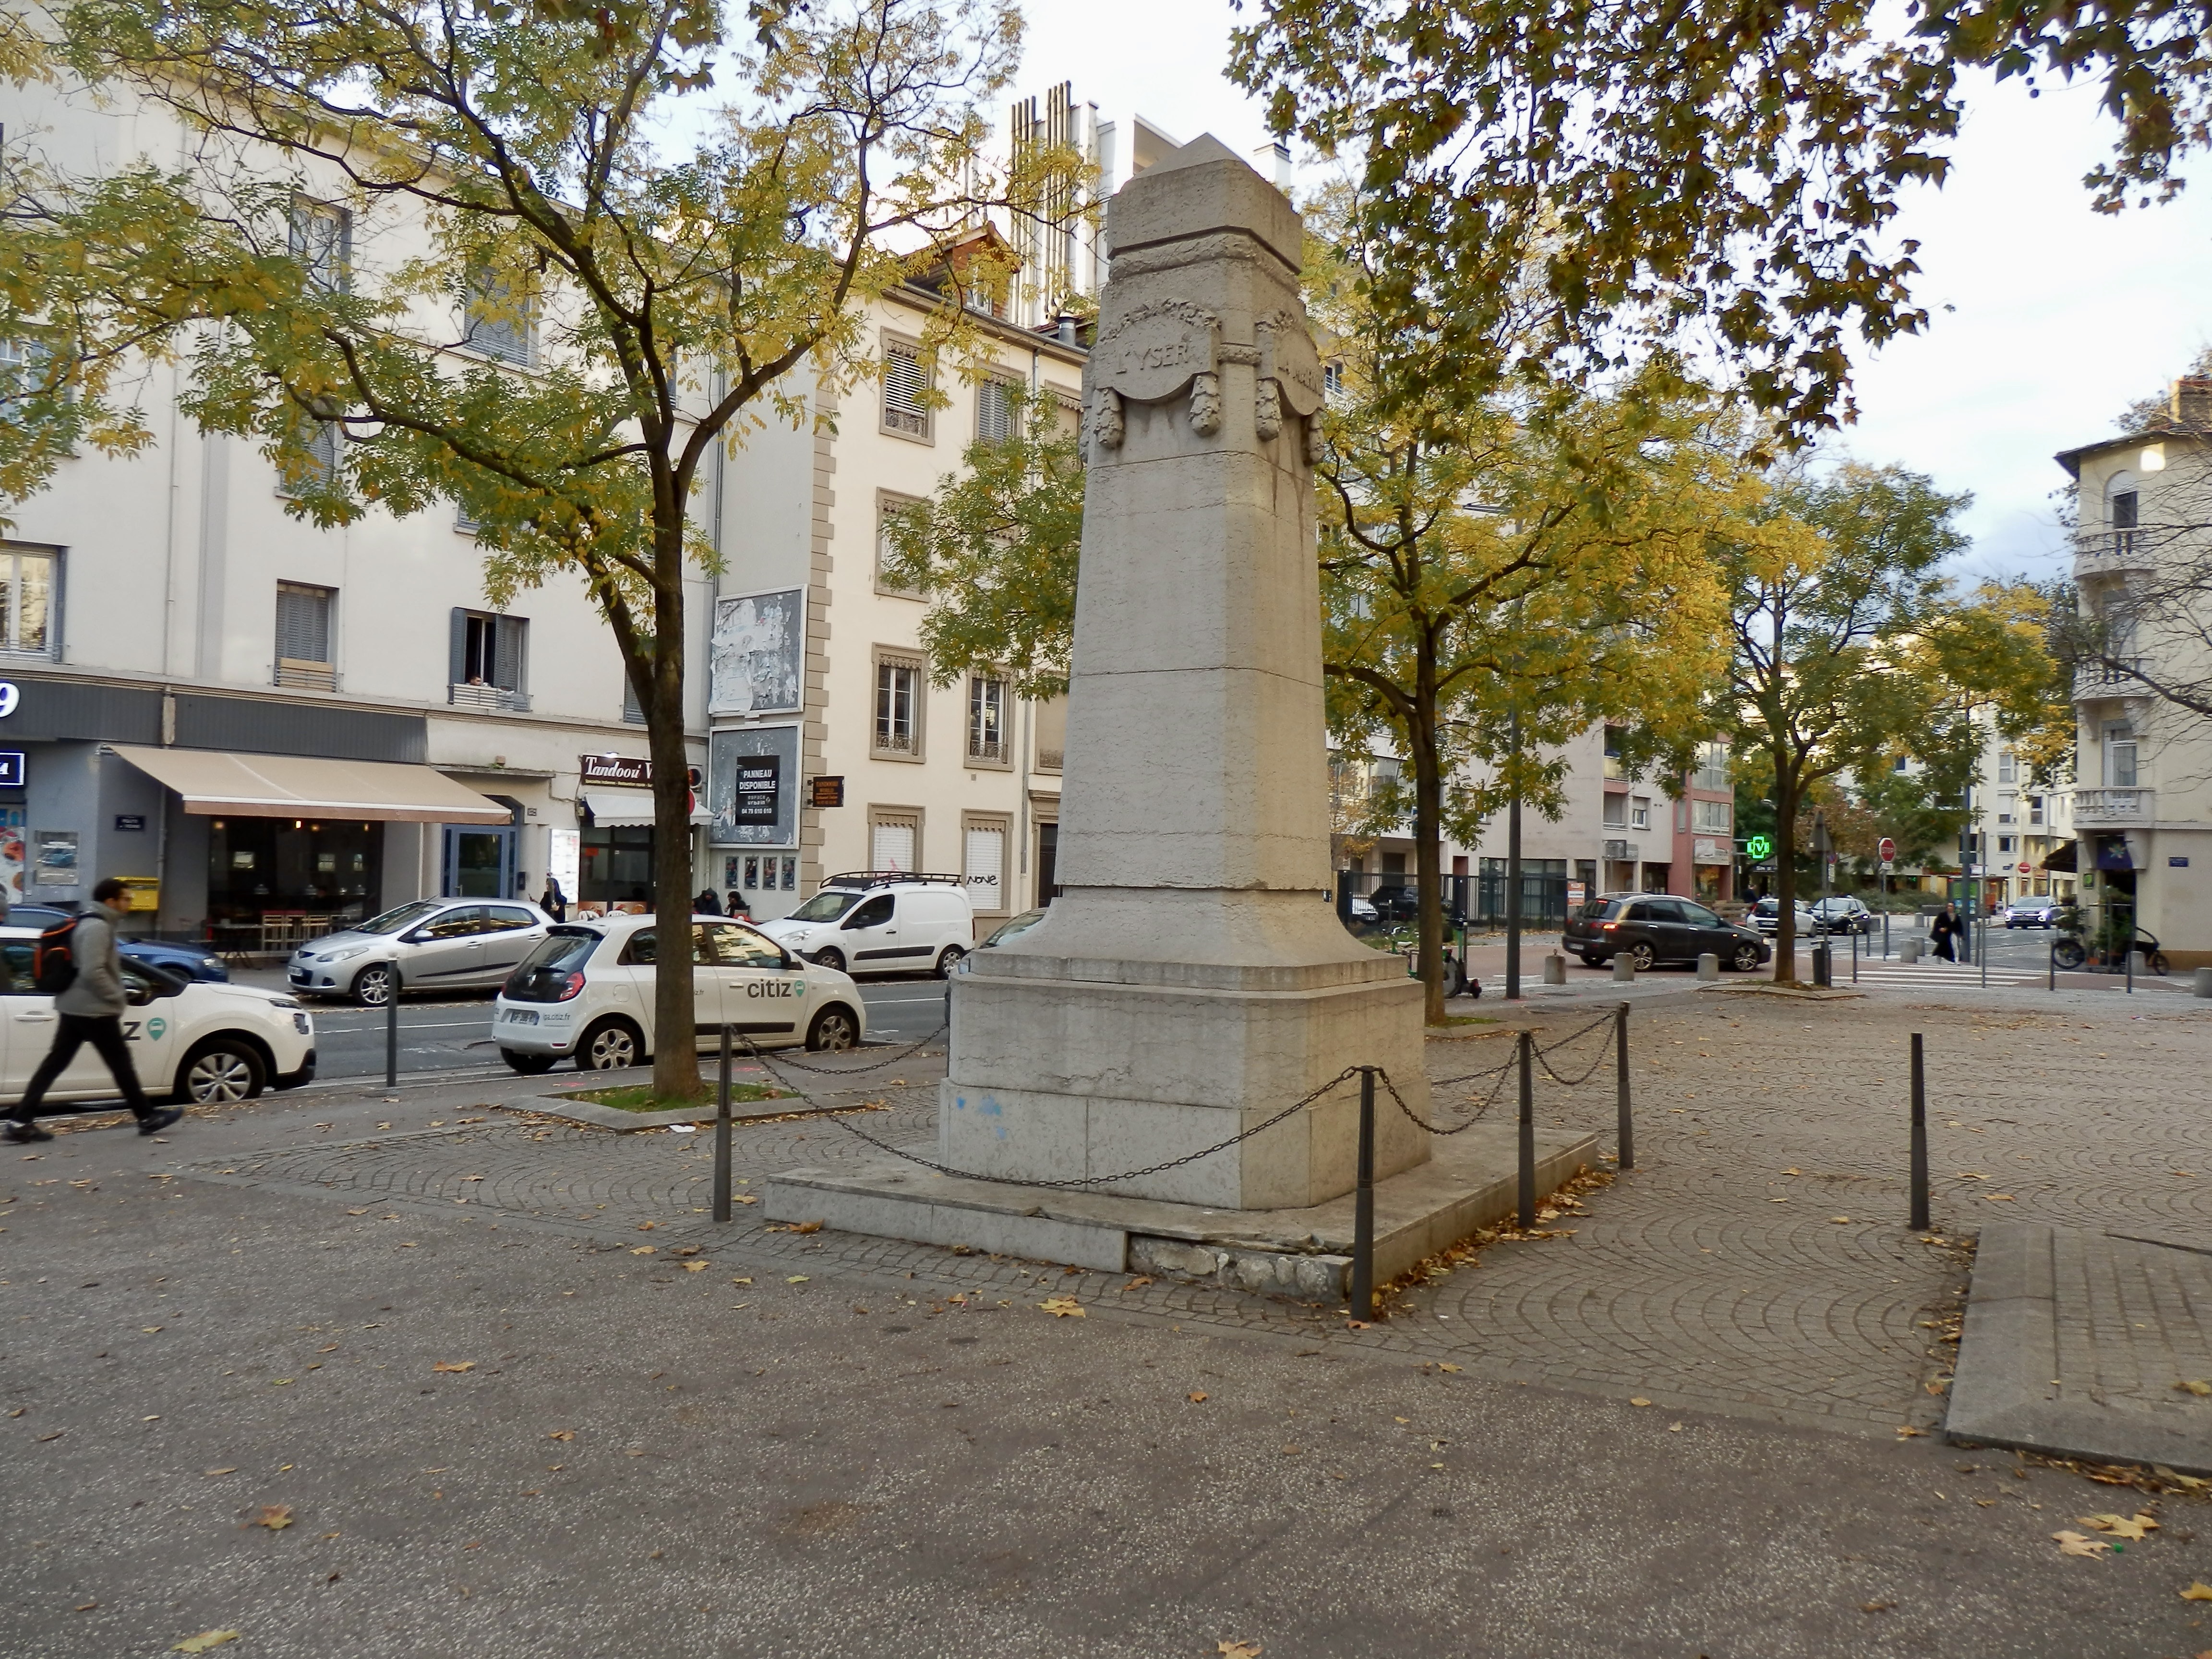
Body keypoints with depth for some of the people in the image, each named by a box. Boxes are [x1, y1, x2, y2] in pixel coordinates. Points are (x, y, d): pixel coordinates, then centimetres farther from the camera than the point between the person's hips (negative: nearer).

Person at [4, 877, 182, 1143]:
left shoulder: (88, 923, 15)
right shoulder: (98, 927, -18)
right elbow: (93, 972, -26)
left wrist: (115, 996, 20)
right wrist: (119, 998, -16)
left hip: (74, 1007, 10)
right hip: (94, 1010, -10)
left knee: (54, 1063, 8)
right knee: (121, 1063, 0)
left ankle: (21, 1121, 7)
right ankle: (148, 1118, 8)